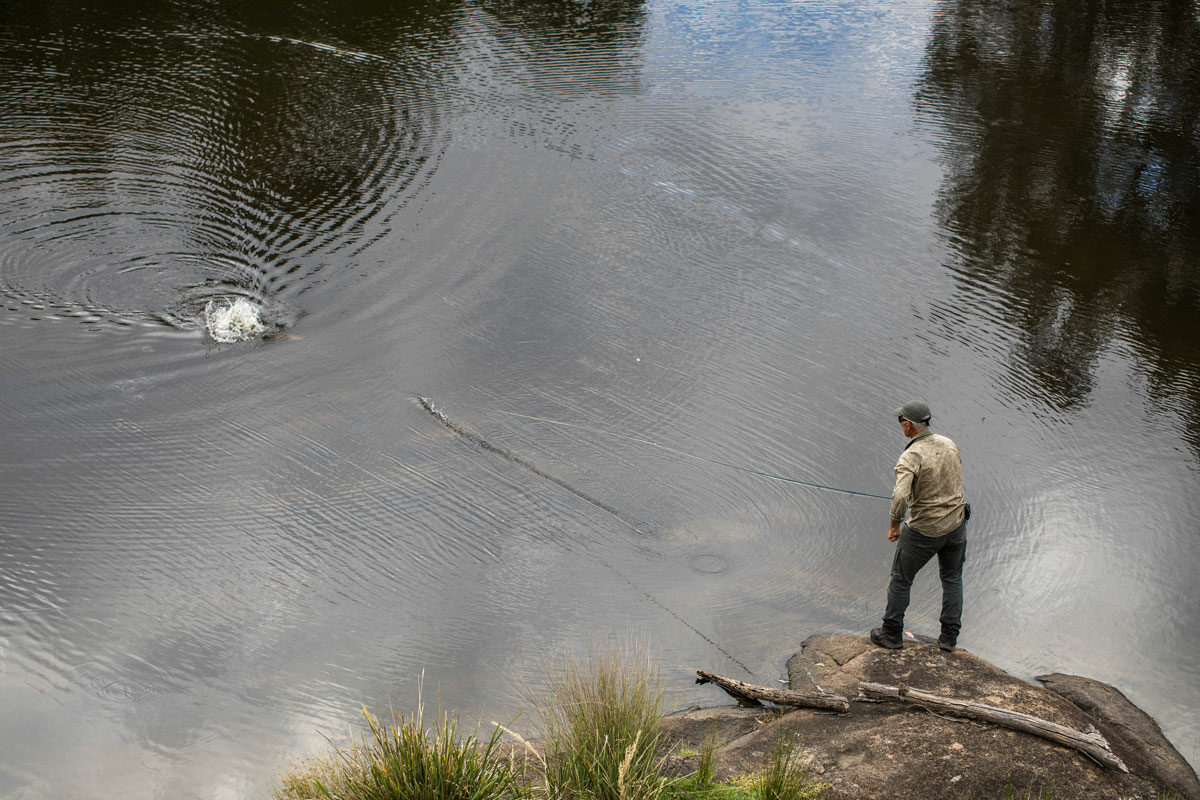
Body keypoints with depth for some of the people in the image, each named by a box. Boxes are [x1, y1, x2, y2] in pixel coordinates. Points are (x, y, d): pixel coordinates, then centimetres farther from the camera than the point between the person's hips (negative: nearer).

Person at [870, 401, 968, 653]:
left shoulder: (910, 457, -24)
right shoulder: (948, 444, -1)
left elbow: (900, 497, -36)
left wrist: (894, 526, -19)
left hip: (924, 532, -6)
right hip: (956, 523, 6)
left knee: (901, 578, 14)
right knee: (952, 579, 22)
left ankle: (892, 634, 25)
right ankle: (949, 637, 25)